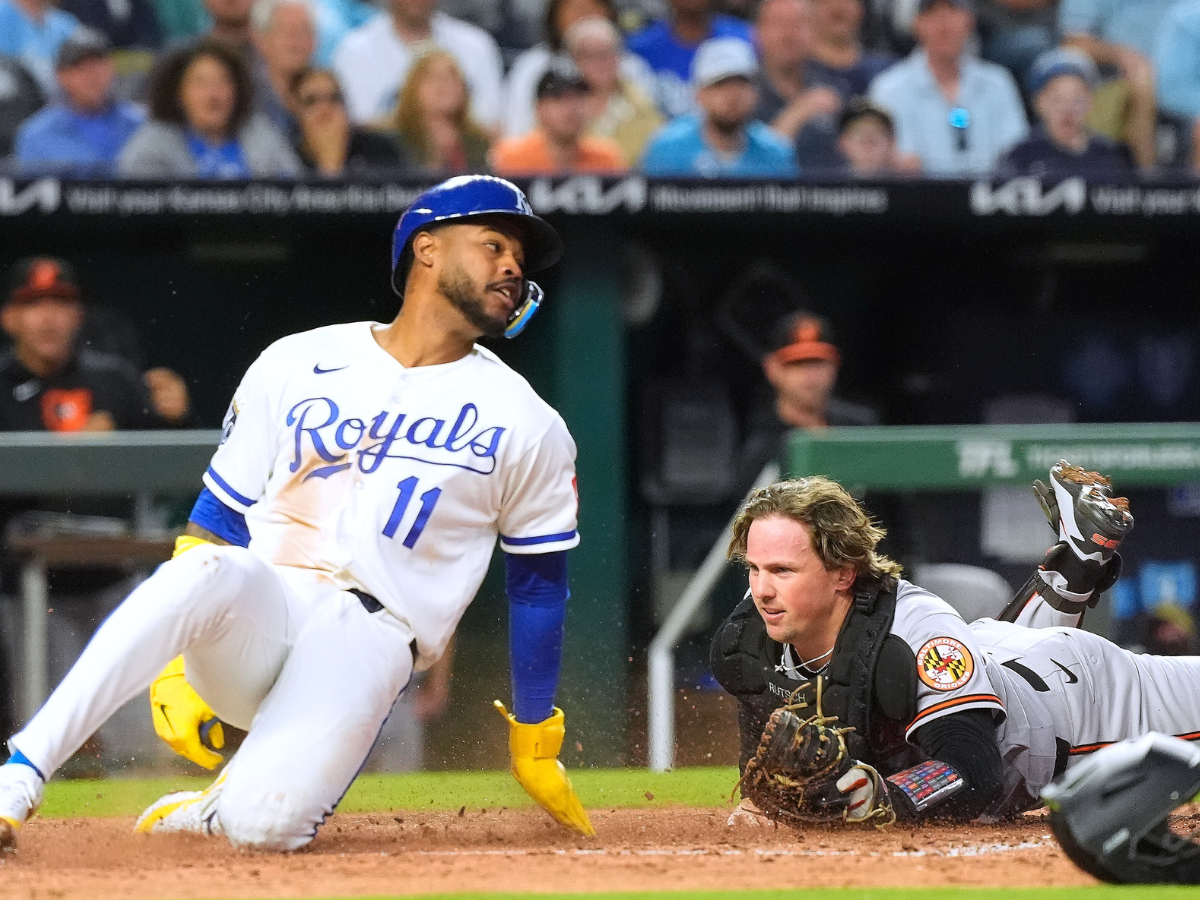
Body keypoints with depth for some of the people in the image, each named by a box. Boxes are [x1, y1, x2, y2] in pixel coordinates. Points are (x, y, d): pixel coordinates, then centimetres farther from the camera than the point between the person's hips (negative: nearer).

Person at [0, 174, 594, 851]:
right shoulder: (295, 366, 10)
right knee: (210, 568, -37)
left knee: (264, 823, -30)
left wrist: (535, 742, 17)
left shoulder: (528, 427, 8)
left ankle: (217, 811, 9)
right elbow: (216, 523, 9)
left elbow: (538, 588, 15)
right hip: (253, 616, 1)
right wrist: (178, 666, -2)